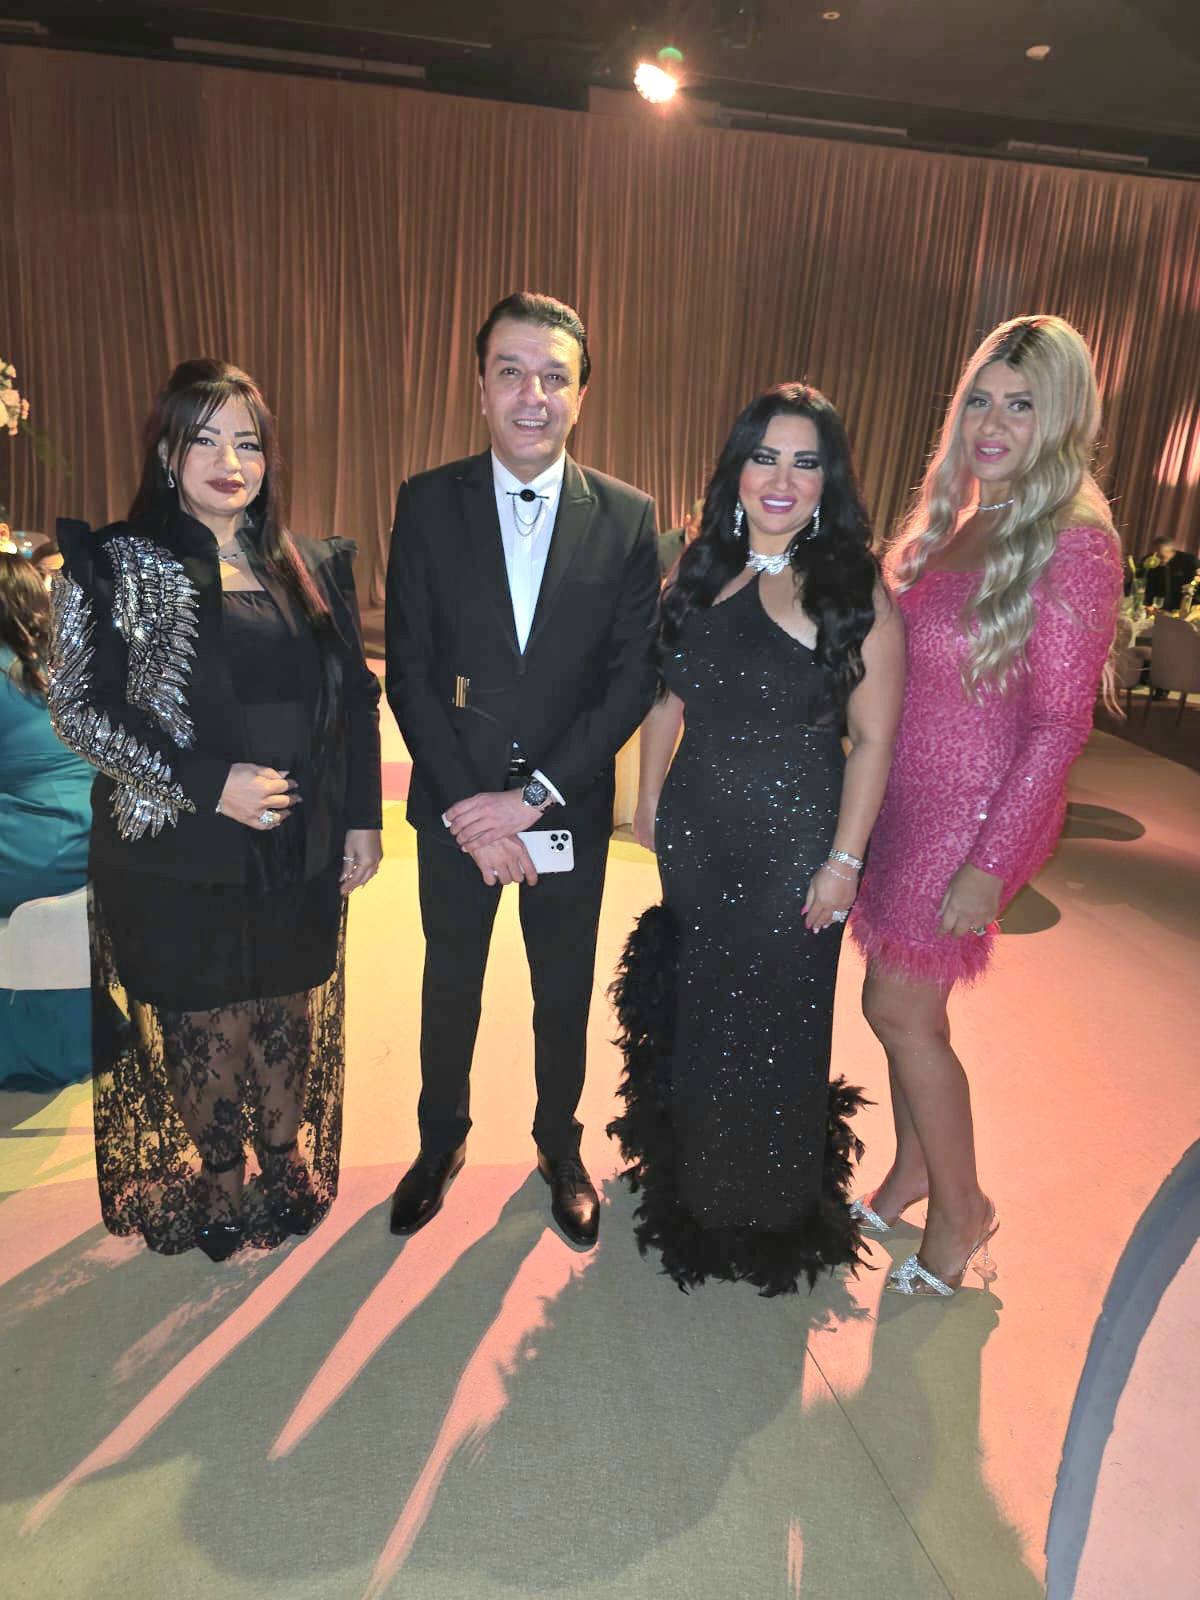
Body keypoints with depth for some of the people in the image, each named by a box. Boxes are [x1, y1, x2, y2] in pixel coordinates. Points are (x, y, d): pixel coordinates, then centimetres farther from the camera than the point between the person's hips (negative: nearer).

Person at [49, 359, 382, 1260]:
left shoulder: (311, 567, 6)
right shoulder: (116, 565, -5)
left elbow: (358, 701, 8)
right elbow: (78, 706, -9)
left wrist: (364, 819, 3)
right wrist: (207, 782, -18)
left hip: (301, 851, 3)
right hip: (179, 857, -3)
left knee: (291, 1020, 16)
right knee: (201, 1031, 12)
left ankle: (289, 1168, 39)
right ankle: (218, 1182, 36)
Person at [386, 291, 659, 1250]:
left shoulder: (628, 518, -5)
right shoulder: (427, 504, -5)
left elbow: (633, 679, -8)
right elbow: (408, 673, -7)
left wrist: (535, 795, -16)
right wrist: (468, 804, -14)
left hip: (570, 806, 0)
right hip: (454, 804, 1)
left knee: (565, 994, 17)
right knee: (449, 988, 18)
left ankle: (560, 1149, 42)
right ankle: (442, 1142, 43)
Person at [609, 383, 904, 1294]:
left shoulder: (854, 587, -12)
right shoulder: (702, 570, 2)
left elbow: (874, 738, -11)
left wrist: (844, 861, -13)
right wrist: (650, 801, 10)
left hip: (794, 843, -4)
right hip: (696, 831, 4)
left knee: (775, 1021, 11)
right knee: (694, 1008, 18)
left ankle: (773, 1213, 39)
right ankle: (693, 1182, 46)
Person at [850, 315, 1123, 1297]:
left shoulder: (1073, 542, -15)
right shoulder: (955, 519, 7)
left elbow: (1059, 725, -17)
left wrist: (989, 864, -18)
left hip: (976, 813, -7)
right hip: (908, 798, 7)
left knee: (900, 1011, 2)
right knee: (906, 1002, 15)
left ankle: (962, 1207, 25)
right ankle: (913, 1169, 37)